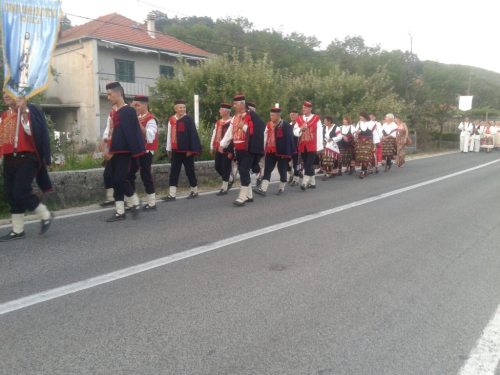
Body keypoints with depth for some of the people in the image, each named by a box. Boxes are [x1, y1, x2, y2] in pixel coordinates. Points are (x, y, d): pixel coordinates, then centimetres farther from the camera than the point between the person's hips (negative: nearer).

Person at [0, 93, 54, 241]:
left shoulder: (30, 110, -6)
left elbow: (31, 131, -21)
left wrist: (24, 110, -26)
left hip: (26, 159, -8)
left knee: (20, 192, -13)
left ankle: (46, 215, 11)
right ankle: (17, 230, 16)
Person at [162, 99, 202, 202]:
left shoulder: (189, 119, -6)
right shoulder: (171, 120, 10)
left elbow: (193, 134, -10)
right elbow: (169, 134, 13)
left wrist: (191, 149, -14)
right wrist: (168, 148, 11)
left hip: (187, 150, -5)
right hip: (175, 151, 5)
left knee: (190, 171, 5)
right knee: (174, 172, 2)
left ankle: (194, 191, 20)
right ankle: (172, 194, 4)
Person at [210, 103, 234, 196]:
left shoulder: (232, 123, -10)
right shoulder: (218, 122, 13)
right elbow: (214, 135, 16)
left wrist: (231, 151, -17)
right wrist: (213, 148, 15)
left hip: (227, 150, -8)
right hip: (218, 149, 8)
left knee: (225, 168, -1)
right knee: (218, 167, 11)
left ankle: (224, 189, 7)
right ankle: (229, 180, 33)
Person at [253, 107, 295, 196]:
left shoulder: (285, 125, -9)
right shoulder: (269, 125, 9)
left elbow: (289, 139, -12)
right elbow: (265, 137, 11)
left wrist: (287, 153, -16)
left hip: (282, 152, -5)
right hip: (270, 152, 6)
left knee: (282, 170, 7)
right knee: (267, 170, -2)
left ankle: (281, 188, 22)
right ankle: (263, 189, -6)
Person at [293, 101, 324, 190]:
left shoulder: (316, 118, -2)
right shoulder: (299, 119, 9)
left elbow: (319, 133, -5)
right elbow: (295, 132, 7)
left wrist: (319, 147, -7)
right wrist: (301, 129, -15)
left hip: (312, 146, -5)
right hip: (302, 146, 5)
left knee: (309, 165, -10)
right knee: (307, 165, 11)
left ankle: (305, 183, -11)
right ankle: (312, 183, 22)